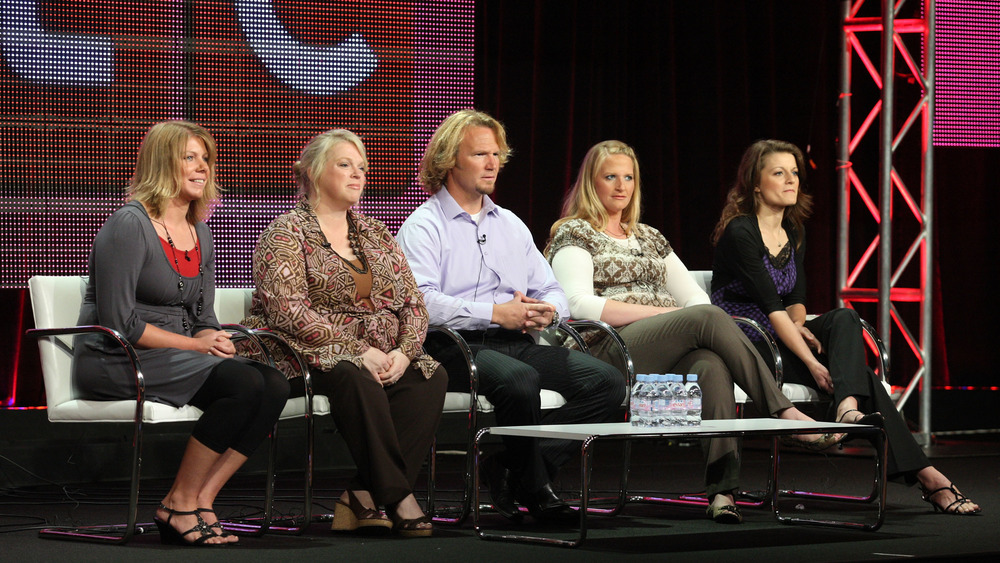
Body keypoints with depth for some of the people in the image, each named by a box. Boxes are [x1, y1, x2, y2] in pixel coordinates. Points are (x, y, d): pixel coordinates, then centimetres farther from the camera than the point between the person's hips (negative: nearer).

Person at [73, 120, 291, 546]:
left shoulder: (200, 234, 16)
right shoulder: (129, 226, -10)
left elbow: (203, 318, 18)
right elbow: (118, 322, -16)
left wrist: (217, 342, -6)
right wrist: (194, 344, -16)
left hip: (176, 355, 8)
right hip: (114, 363, -8)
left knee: (274, 385, -18)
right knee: (244, 383, -28)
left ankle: (200, 502, -15)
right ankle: (179, 503, -16)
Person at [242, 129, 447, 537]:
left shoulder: (375, 235, 20)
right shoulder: (287, 233, -1)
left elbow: (413, 303, 14)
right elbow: (290, 312, -14)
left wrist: (403, 352, -8)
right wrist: (360, 351, -20)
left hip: (380, 359, 6)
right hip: (304, 356, -6)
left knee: (431, 378, -23)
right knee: (356, 379, -38)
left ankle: (364, 496, -27)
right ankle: (397, 497, -33)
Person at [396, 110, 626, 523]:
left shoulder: (511, 225, 26)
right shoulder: (423, 226, 3)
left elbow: (552, 292, 24)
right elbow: (421, 302, -14)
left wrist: (546, 311, -2)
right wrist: (496, 314, -19)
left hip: (518, 344, 7)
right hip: (456, 347, -7)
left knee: (607, 381, -16)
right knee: (519, 380, -38)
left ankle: (510, 469, -17)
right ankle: (533, 488, -15)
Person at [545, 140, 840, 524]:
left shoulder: (650, 237, 29)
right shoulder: (573, 234, 9)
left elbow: (695, 296, 23)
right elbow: (581, 306, -8)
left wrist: (689, 319, -4)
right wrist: (663, 311, -12)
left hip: (671, 355, 5)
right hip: (608, 351, -5)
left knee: (712, 365, -33)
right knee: (707, 318, -31)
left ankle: (722, 490, -49)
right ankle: (787, 416, -33)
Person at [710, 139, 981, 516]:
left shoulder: (794, 233, 13)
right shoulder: (739, 233, -14)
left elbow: (795, 298, 14)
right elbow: (770, 304, -22)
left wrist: (798, 324, -13)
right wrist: (813, 363, -29)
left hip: (779, 337, 7)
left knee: (844, 319, -25)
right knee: (857, 372, -25)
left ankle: (849, 408, -47)